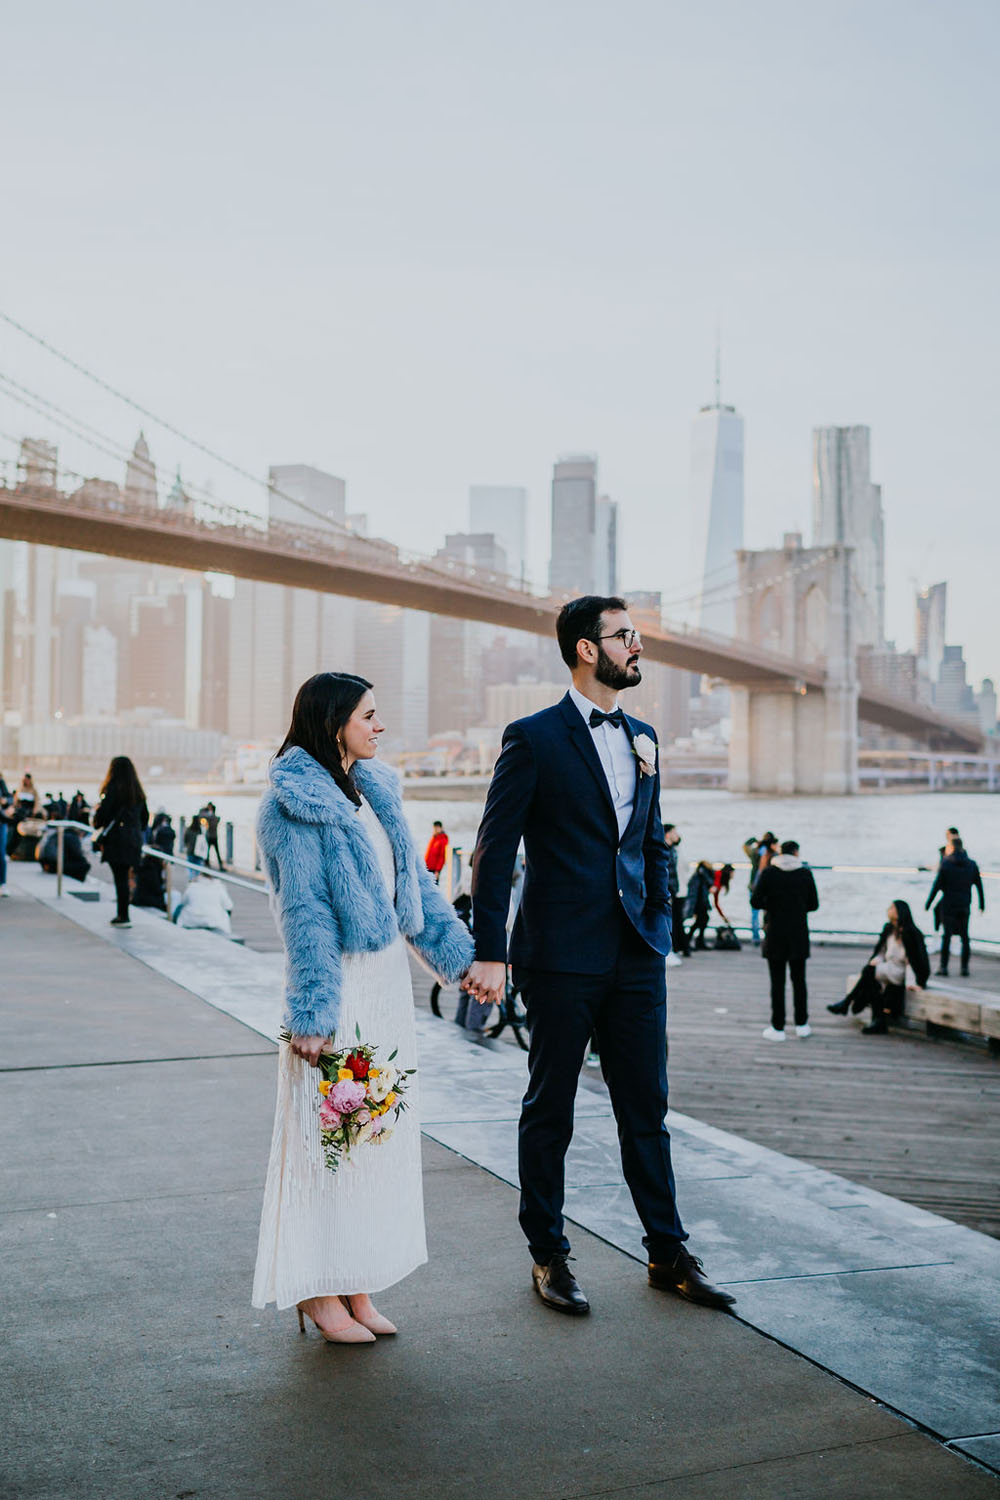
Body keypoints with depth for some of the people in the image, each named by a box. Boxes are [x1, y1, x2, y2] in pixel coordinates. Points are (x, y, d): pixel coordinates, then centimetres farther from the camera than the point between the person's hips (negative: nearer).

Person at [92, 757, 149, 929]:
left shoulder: (113, 788, -9)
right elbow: (145, 816, 15)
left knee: (120, 877, -4)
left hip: (116, 840, -6)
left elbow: (102, 814, -12)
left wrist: (97, 810, 9)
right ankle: (121, 914, 15)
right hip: (134, 840, 6)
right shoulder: (138, 791, 10)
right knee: (124, 877, 13)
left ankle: (123, 916, -4)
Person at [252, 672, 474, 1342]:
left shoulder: (376, 790, 12)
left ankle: (357, 1284, 23)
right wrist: (312, 1014, -17)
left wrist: (462, 955, 9)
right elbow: (304, 912, -15)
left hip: (388, 982, 8)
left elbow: (416, 882, 15)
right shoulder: (293, 802, -11)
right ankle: (319, 1292, 14)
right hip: (336, 983, -8)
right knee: (328, 1133, 1)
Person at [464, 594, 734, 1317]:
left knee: (647, 1108, 11)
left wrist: (660, 922, 11)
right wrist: (489, 953, -13)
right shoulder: (534, 738, -7)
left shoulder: (642, 739, 13)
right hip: (562, 953, -5)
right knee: (549, 1111, 8)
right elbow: (495, 851, -8)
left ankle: (668, 1253, 22)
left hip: (636, 953, 6)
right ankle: (549, 1255, 21)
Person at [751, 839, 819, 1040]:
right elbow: (814, 904, 3)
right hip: (799, 936, 1)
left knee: (777, 982, 3)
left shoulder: (768, 872, -7)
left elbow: (756, 901, -8)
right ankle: (801, 1025, 17)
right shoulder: (805, 873, -3)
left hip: (775, 935, -1)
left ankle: (778, 1028, 5)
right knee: (799, 980, 13)